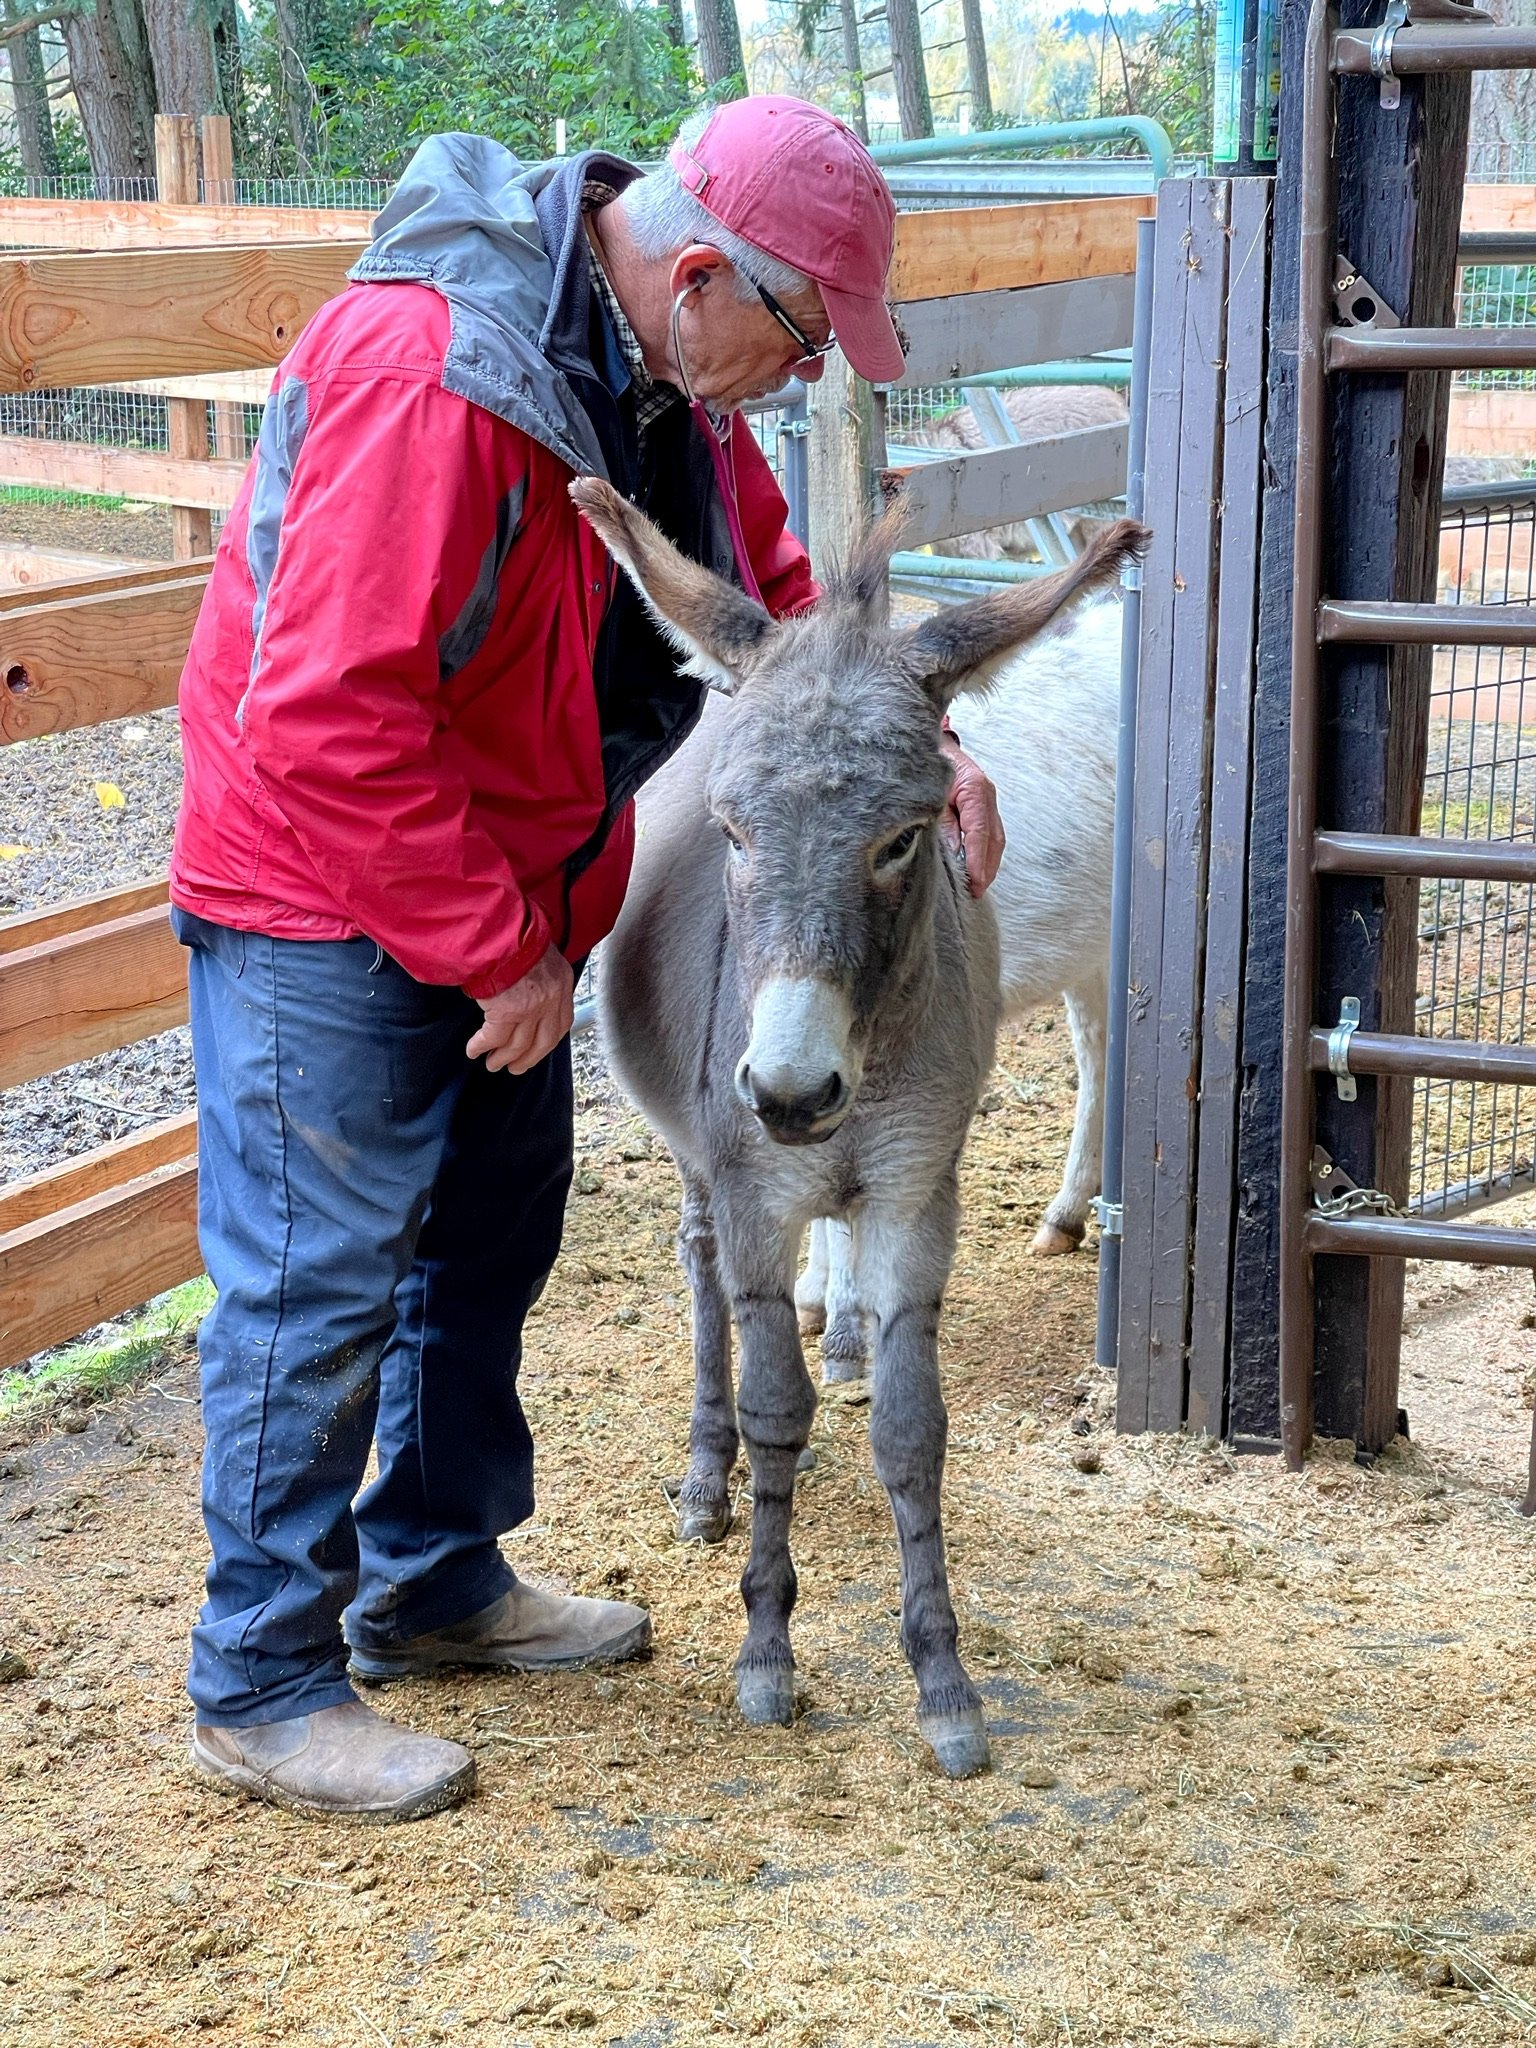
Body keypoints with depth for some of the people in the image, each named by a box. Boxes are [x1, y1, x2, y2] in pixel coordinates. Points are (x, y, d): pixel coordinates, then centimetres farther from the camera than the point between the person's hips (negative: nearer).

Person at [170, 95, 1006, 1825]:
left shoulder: (663, 372, 0)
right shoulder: (431, 369, -30)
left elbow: (773, 589, 13)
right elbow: (327, 715, -31)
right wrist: (500, 955, -24)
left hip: (501, 894, 9)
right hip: (330, 903, -9)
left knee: (488, 1241, 18)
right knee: (320, 1284, -2)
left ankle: (435, 1582, 35)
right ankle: (261, 1687, 13)